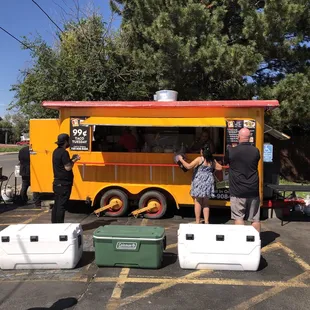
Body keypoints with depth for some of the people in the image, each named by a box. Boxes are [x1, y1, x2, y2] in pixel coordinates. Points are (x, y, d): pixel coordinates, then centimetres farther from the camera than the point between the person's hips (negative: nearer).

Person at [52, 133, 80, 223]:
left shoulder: (56, 151, 12)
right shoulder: (64, 152, -17)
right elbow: (68, 167, -21)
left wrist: (71, 159, 11)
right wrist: (74, 160, -7)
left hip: (57, 182, 10)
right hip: (64, 184, -10)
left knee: (56, 205, 15)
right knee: (62, 206, -3)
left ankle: (54, 222, 23)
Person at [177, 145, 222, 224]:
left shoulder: (199, 159, -10)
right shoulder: (212, 160, 7)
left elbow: (188, 166, -16)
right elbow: (220, 168, 17)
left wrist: (181, 159, -4)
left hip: (199, 183, -5)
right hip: (208, 183, 5)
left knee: (198, 202, 2)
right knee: (206, 203, 13)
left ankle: (197, 222, 4)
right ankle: (206, 222, 14)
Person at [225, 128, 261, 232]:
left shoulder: (231, 151, -10)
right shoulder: (256, 151, 0)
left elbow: (226, 162, 7)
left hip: (238, 191, -3)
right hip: (253, 190, 3)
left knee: (238, 217, 5)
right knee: (255, 219, 11)